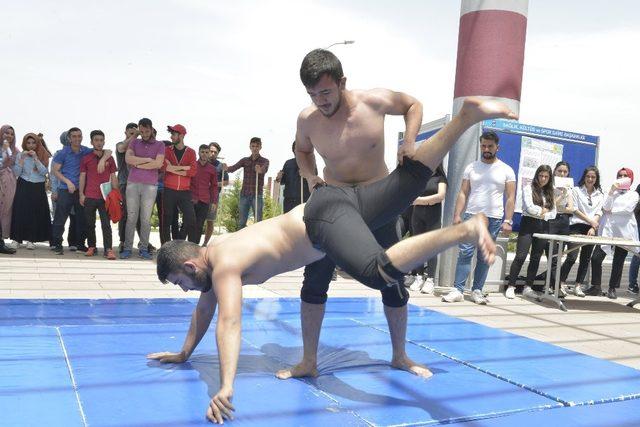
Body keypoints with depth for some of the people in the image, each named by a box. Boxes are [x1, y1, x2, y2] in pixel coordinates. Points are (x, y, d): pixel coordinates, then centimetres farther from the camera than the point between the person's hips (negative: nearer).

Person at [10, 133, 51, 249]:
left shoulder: (43, 155, 3)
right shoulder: (20, 155, 5)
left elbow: (44, 172, -8)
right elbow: (16, 173, -2)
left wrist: (35, 158, -16)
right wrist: (22, 159, -12)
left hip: (38, 188, 0)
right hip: (23, 187, 0)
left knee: (37, 213, -5)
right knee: (21, 212, -5)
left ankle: (30, 239, 2)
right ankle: (17, 238, 0)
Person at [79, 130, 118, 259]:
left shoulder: (109, 159, 9)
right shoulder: (86, 159, 7)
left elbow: (113, 177, 10)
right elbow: (82, 177, 8)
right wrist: (81, 194, 2)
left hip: (105, 197, -1)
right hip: (89, 197, 1)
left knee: (106, 224, -6)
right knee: (90, 224, 7)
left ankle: (108, 249, -9)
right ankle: (91, 247, 18)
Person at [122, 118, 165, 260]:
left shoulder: (160, 145, 7)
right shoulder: (134, 143, 13)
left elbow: (158, 164, -9)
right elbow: (128, 158, -5)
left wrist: (138, 164, -4)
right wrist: (148, 159, -7)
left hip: (150, 186, -1)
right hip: (133, 184, 1)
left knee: (146, 219, 0)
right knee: (131, 217, 0)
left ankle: (144, 248, 5)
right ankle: (127, 248, 4)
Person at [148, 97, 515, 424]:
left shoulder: (224, 267, -8)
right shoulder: (212, 251, 20)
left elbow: (229, 324, -21)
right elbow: (205, 309, 32)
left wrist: (226, 388, -27)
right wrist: (184, 354, 37)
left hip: (325, 219, -9)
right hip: (333, 200, 9)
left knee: (380, 273, -30)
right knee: (409, 180, 9)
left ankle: (465, 230, -34)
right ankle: (469, 115, 4)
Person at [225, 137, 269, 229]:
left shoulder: (264, 161, 2)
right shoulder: (245, 160, 10)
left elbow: (265, 169, -21)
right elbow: (234, 168, -6)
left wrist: (260, 170, -45)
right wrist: (227, 168, -29)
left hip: (257, 194, -3)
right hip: (244, 194, 3)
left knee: (258, 221, -4)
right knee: (241, 222, 6)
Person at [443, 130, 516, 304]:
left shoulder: (506, 170, 5)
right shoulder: (471, 167, 9)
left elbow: (510, 198, 2)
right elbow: (463, 193, 6)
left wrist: (508, 221, -7)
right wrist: (457, 215, -4)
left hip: (494, 219, 0)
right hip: (471, 216, 1)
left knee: (484, 257, 5)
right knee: (464, 253, -6)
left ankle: (477, 290, 13)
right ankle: (457, 290, -4)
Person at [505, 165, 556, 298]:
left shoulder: (550, 193, 15)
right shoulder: (528, 188, 0)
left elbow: (553, 213, 9)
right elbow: (529, 208, -12)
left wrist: (544, 215, -7)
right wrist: (543, 210, -2)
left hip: (543, 227, 5)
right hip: (529, 224, -5)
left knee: (536, 258, 6)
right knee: (520, 256, -10)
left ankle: (528, 287, 13)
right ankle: (511, 286, -6)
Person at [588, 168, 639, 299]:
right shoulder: (612, 192, 14)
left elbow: (628, 209, -9)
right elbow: (605, 207, -3)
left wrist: (612, 211, -5)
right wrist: (611, 191, -10)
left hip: (624, 232, -1)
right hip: (608, 230, 1)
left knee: (618, 262, 4)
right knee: (596, 258, -7)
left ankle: (612, 288, 13)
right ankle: (596, 286, 5)